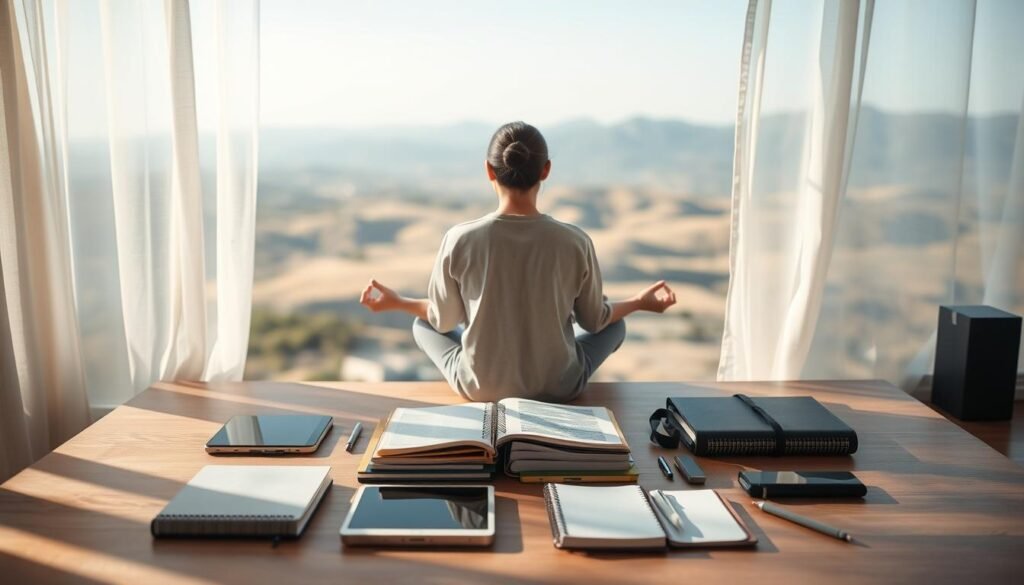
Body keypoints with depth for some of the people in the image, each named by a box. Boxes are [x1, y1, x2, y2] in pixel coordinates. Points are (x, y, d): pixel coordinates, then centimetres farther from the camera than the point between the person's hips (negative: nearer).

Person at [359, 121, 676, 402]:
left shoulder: (460, 240, -19)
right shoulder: (575, 242, -19)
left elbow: (444, 319, -4)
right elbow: (594, 320, -4)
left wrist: (397, 302, 15)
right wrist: (640, 301, 16)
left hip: (480, 387, 0)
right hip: (558, 387, 0)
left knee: (423, 324, 29)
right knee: (615, 325, 29)